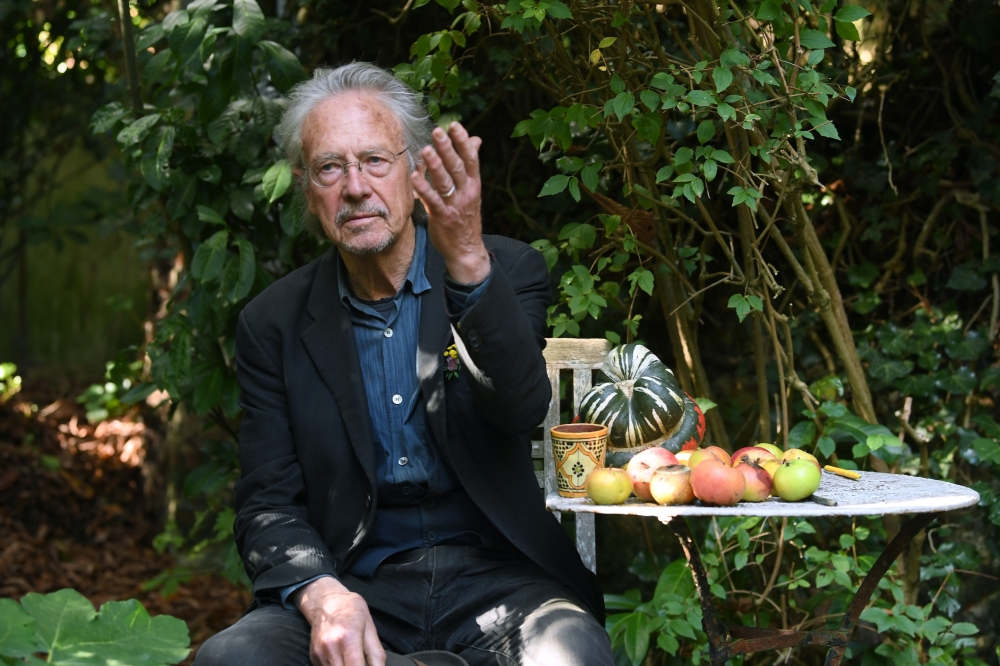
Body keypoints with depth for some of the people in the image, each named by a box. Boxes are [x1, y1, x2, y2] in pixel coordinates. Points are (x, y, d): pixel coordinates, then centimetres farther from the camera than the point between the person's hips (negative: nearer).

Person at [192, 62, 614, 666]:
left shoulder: (505, 271, 3)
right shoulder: (275, 325, 7)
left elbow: (519, 409, -16)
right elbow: (268, 504, 4)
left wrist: (468, 262, -32)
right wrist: (319, 593, -19)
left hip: (495, 581, -1)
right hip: (356, 588, 2)